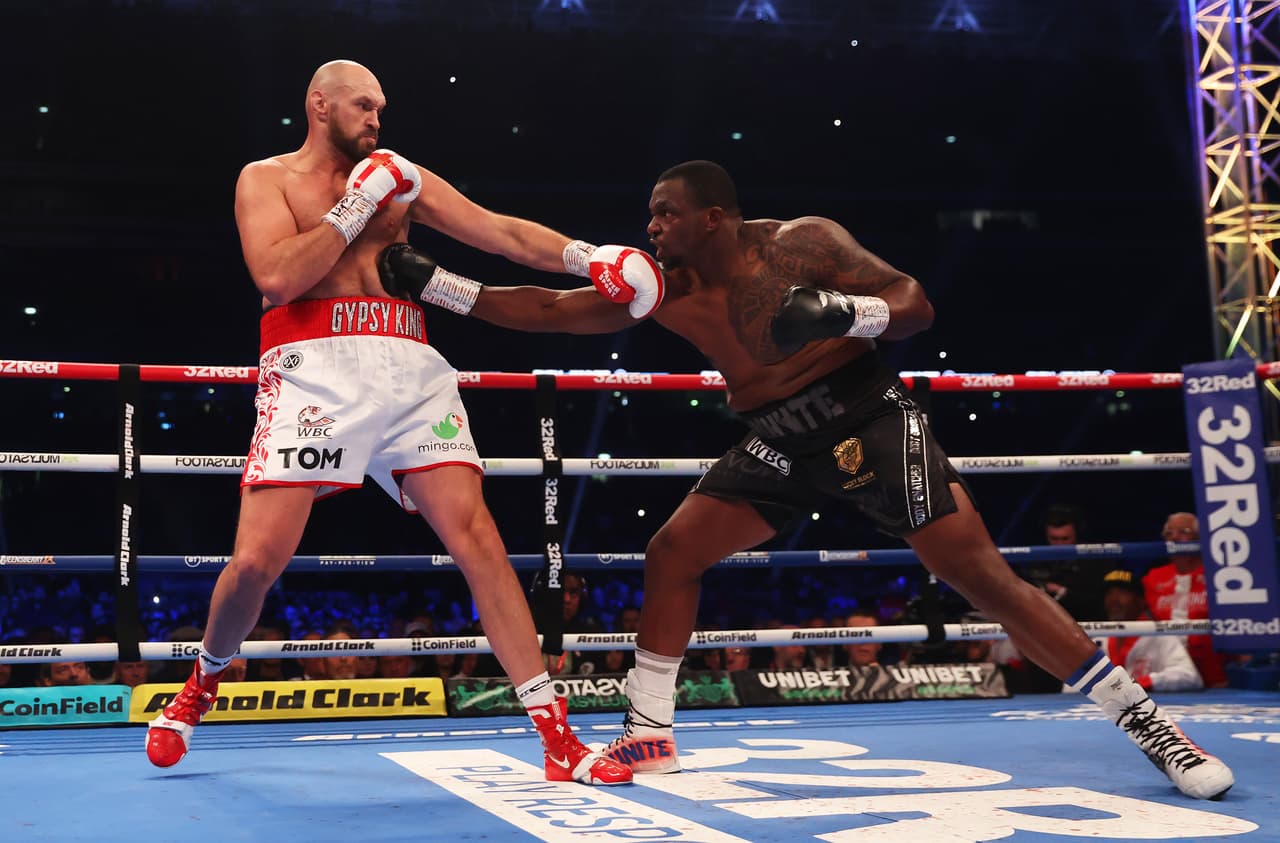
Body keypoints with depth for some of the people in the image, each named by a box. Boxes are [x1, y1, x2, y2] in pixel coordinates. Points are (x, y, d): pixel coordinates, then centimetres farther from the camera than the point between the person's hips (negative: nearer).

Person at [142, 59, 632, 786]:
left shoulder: (402, 179, 19)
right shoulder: (267, 179, 11)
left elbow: (506, 233, 13)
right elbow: (277, 276, -6)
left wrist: (588, 258, -2)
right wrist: (357, 205, -5)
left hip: (411, 372, 3)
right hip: (315, 369, -2)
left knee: (475, 535, -9)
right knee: (259, 558, -9)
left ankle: (557, 736, -8)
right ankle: (206, 679, 25)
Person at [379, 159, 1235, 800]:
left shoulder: (801, 243, -12)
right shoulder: (663, 289, 1)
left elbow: (916, 304, -11)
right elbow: (549, 309, 2)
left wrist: (841, 311, -31)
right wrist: (435, 284, -4)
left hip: (866, 415, -5)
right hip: (780, 441, 6)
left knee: (978, 568, -13)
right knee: (671, 553, -4)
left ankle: (1146, 720, -5)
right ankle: (650, 733, 10)